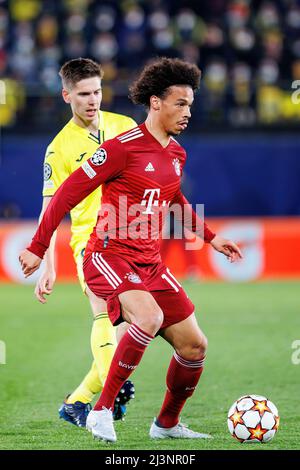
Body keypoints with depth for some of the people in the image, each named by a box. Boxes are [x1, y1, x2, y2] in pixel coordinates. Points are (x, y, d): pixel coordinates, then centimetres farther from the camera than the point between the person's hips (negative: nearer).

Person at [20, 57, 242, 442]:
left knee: (194, 346, 4)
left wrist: (210, 237, 29)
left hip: (150, 264, 8)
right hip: (109, 257, -8)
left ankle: (167, 424, 27)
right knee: (150, 316, -34)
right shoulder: (123, 147, -13)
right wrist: (38, 247, -10)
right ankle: (101, 411, -22)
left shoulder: (176, 154, 11)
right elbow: (68, 193, -11)